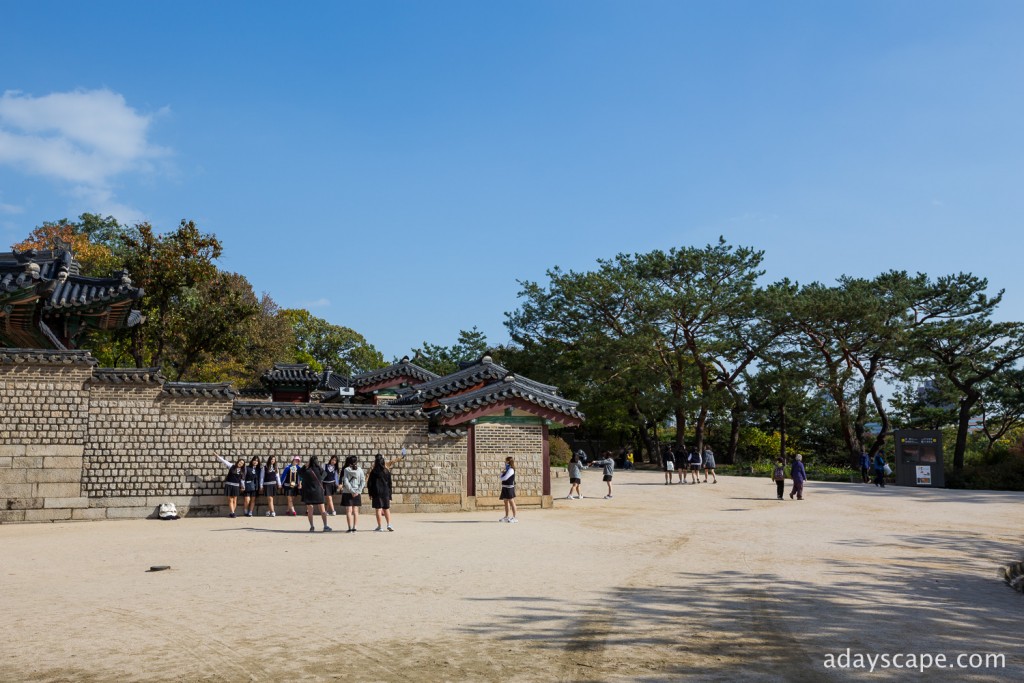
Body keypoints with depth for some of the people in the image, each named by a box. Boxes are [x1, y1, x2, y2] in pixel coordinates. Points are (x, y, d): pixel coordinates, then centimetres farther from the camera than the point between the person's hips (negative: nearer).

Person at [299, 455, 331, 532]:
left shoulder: (306, 470, -12)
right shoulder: (320, 470, -10)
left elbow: (299, 472, 7)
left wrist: (306, 465, 3)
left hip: (308, 493, 0)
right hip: (318, 492, 0)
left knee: (310, 510, 8)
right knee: (322, 510, 6)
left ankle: (311, 526, 9)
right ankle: (325, 526, 3)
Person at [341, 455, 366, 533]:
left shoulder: (346, 470, -5)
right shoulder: (360, 470, 2)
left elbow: (346, 482, -12)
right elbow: (363, 482, -3)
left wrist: (352, 491, -11)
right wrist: (358, 491, -5)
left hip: (347, 492, -3)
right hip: (357, 494, 3)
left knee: (349, 511, -1)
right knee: (355, 511, 9)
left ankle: (350, 528, -7)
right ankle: (355, 528, 5)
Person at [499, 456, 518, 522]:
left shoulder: (510, 470, -14)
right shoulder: (507, 469, 15)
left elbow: (504, 478, -19)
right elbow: (503, 478, 16)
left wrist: (502, 473, 2)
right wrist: (503, 472, -2)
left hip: (509, 487, -10)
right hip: (505, 487, 10)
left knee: (511, 502, -7)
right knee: (506, 502, 15)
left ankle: (514, 517, -4)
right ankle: (506, 517, 24)